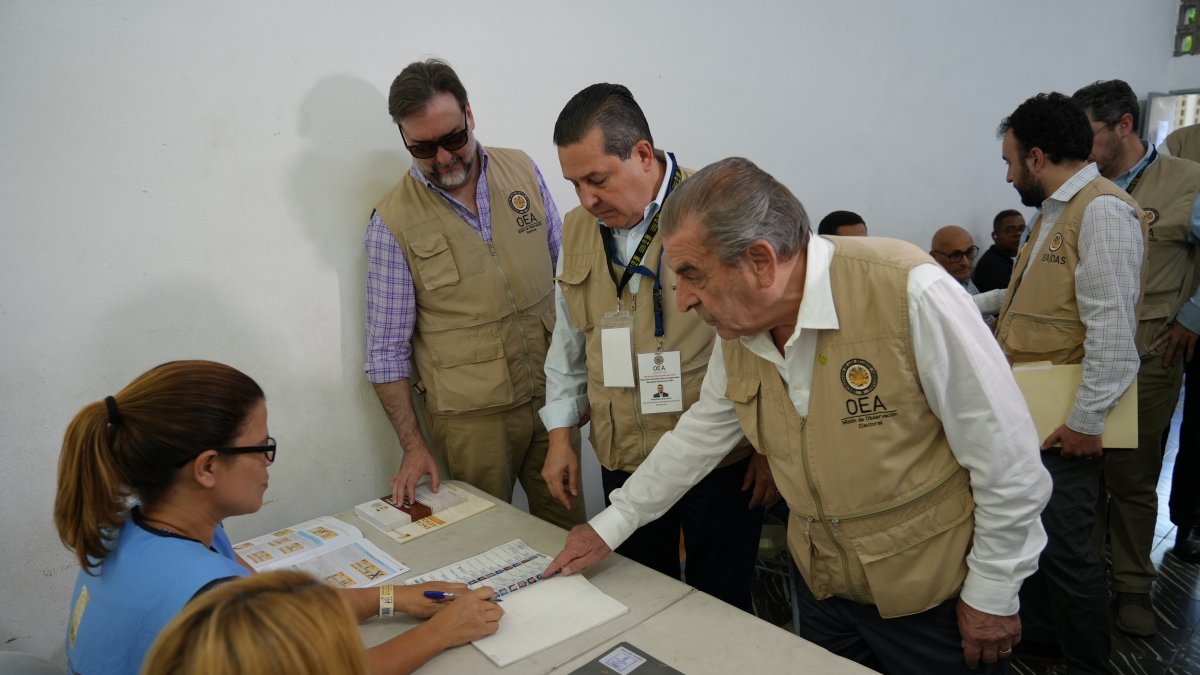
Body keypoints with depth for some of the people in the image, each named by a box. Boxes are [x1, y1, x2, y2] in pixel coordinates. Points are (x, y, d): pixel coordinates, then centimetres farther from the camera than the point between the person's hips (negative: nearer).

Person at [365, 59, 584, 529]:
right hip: (473, 415, -3)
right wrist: (413, 445, -8)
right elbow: (387, 348, -5)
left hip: (552, 395, 3)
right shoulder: (393, 223, -8)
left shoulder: (522, 171, 1)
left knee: (570, 533, 14)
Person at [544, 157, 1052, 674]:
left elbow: (1006, 456, -19)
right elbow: (700, 433, 7)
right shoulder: (738, 327, -7)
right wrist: (611, 525, 10)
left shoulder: (908, 293, -27)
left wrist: (992, 595, -10)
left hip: (934, 597, -5)